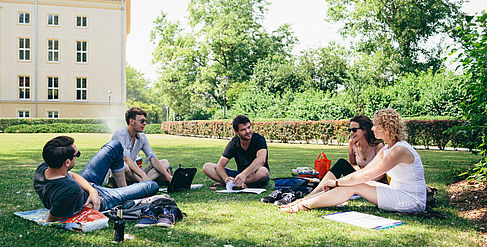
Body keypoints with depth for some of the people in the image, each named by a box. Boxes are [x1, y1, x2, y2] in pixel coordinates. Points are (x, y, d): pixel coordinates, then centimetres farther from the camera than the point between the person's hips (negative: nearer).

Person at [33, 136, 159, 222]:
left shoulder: (42, 167, -23)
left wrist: (92, 190, -20)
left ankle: (123, 187, 32)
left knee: (115, 146, 12)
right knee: (152, 186, 1)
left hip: (85, 183, 7)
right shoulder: (70, 190, -48)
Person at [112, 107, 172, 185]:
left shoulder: (142, 137, 6)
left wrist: (168, 176, -11)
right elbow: (126, 159, -29)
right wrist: (143, 175, -40)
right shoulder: (119, 135, -15)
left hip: (134, 173, 7)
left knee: (165, 163, -4)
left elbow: (153, 158, 1)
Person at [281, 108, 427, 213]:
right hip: (398, 193, 8)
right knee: (351, 183, -5)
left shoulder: (400, 150, -21)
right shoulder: (386, 149, 10)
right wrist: (338, 182, 0)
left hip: (412, 201, -8)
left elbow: (367, 176, -23)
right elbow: (364, 171, 10)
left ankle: (304, 205, -15)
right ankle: (303, 201, -5)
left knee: (354, 186, -18)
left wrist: (337, 182, -15)